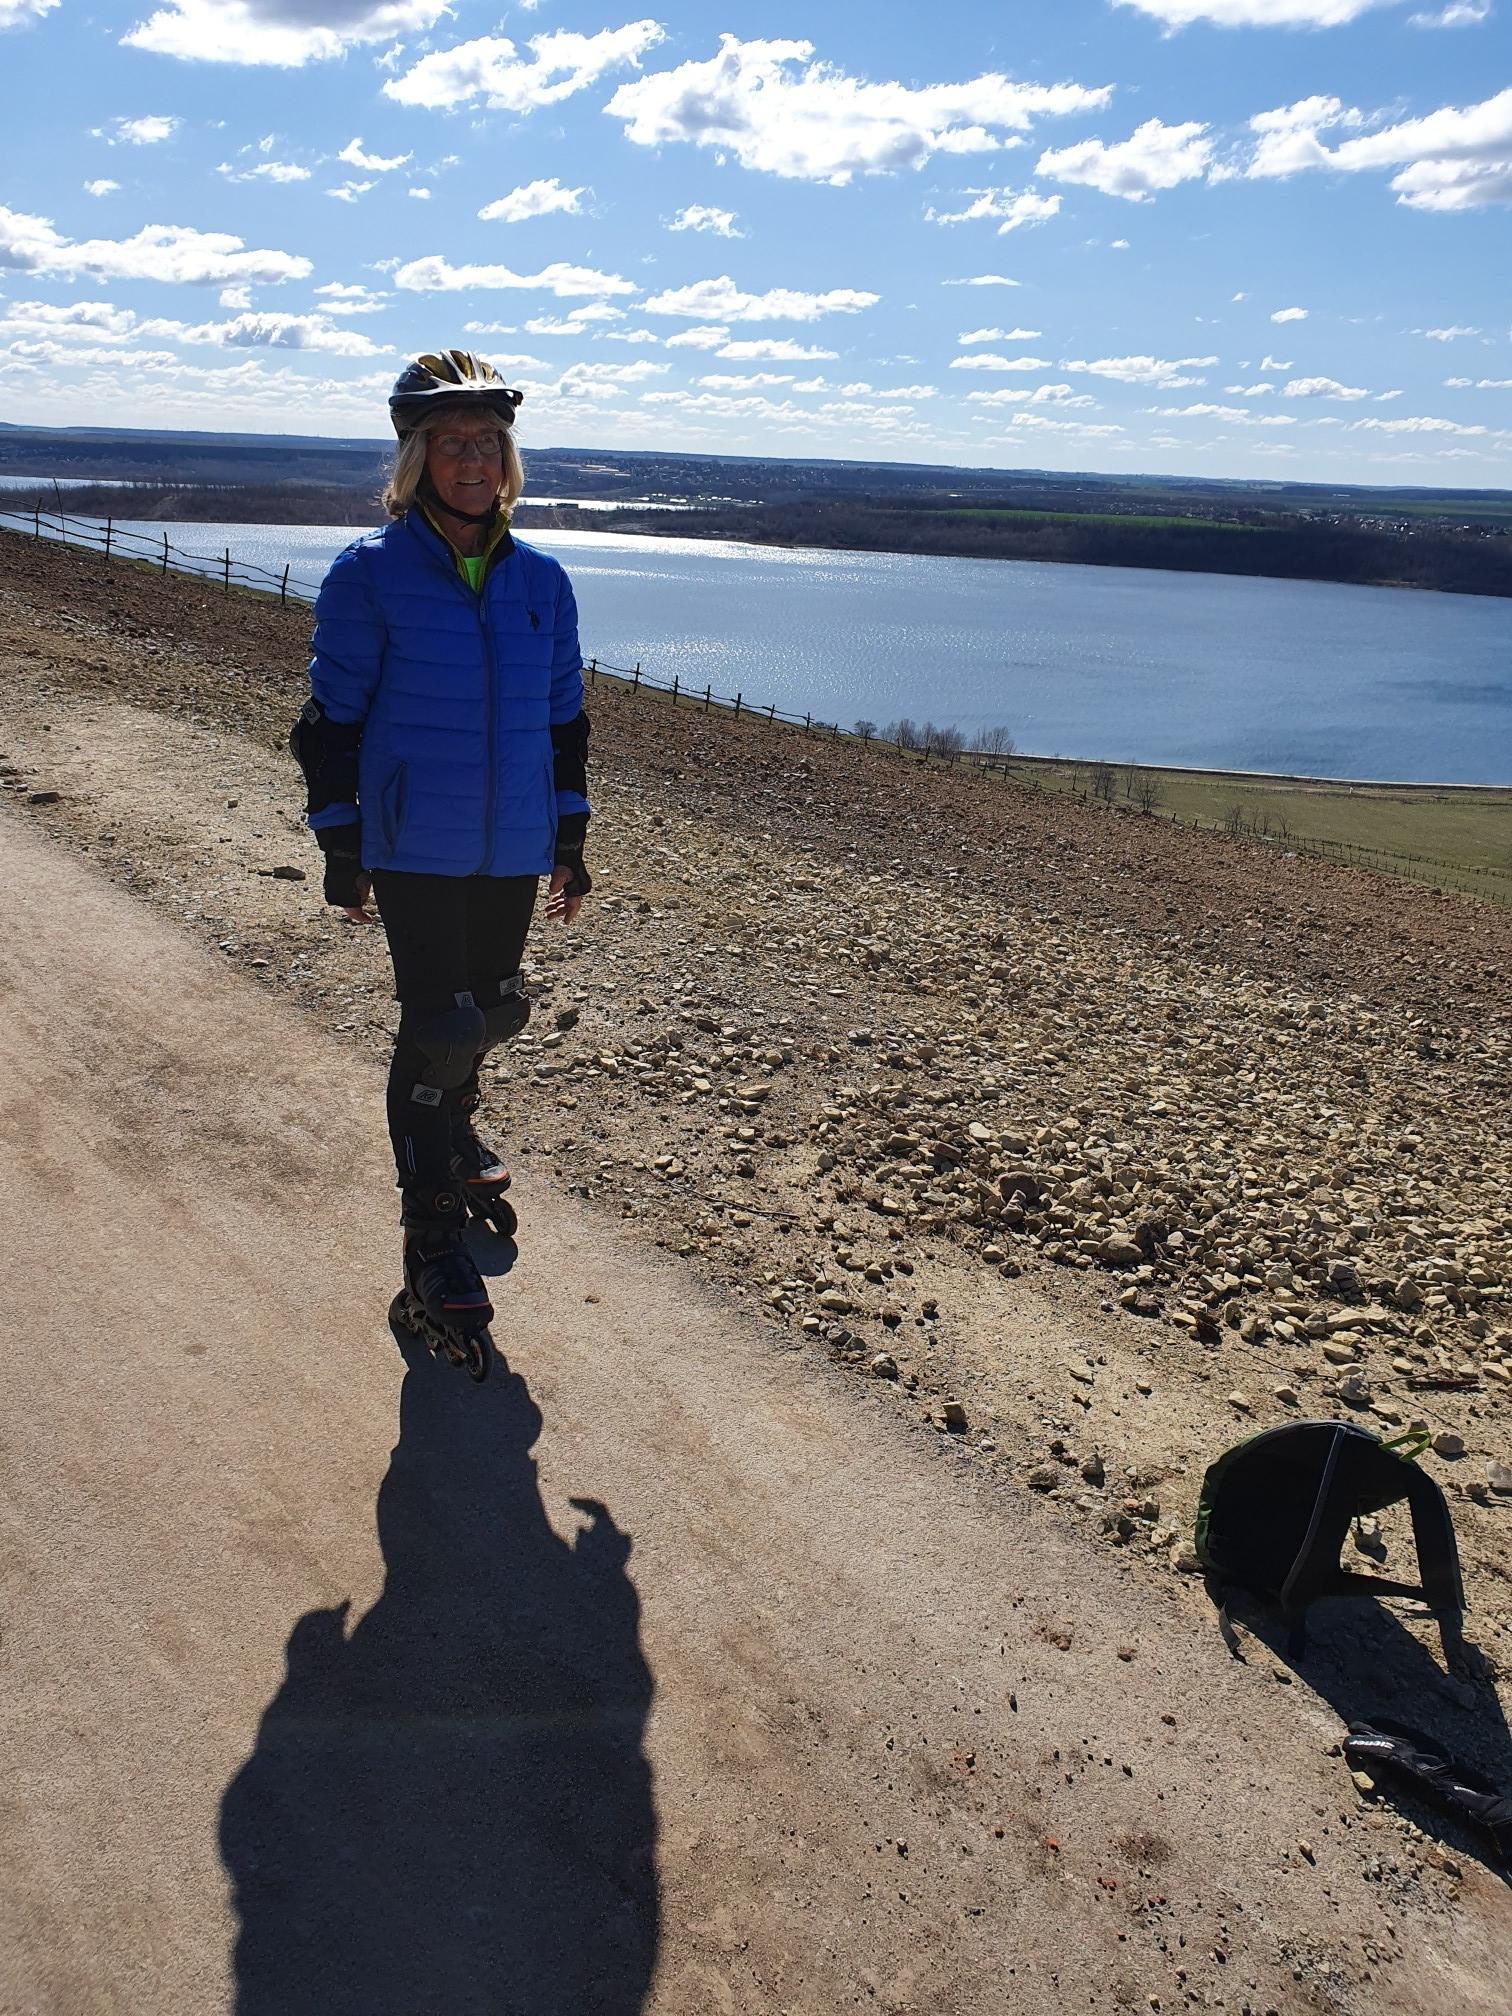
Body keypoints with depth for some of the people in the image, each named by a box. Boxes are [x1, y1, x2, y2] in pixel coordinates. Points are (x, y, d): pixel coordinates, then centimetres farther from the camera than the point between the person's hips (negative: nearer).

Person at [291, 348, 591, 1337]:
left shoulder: (540, 579, 4)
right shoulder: (370, 575, -8)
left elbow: (565, 717, 12)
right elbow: (333, 717, -4)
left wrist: (571, 841, 13)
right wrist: (341, 846, -4)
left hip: (514, 849, 5)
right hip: (415, 848, -4)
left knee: (493, 1007, 17)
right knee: (437, 1024, -6)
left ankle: (453, 1133, 47)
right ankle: (432, 1231, 8)